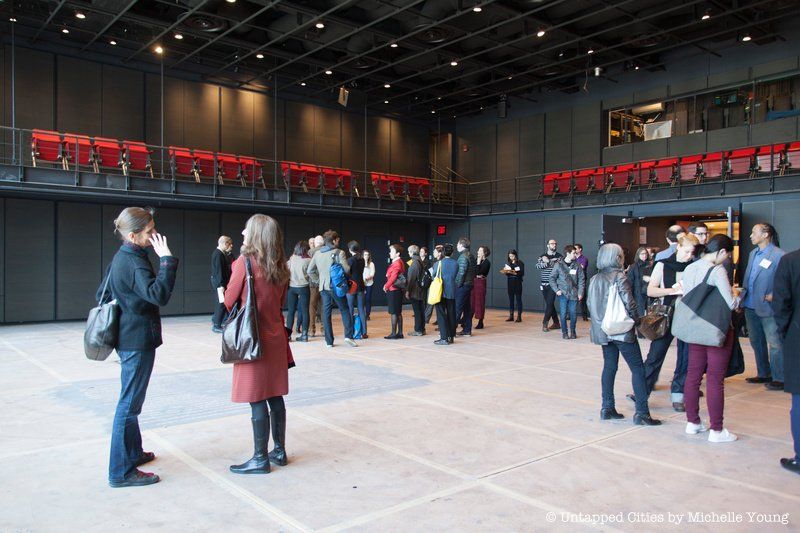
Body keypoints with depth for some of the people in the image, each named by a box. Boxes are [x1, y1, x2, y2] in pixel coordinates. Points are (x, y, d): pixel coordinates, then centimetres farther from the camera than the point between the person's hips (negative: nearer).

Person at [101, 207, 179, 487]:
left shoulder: (120, 257, 10)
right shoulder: (134, 262, -20)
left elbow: (102, 294, 18)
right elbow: (159, 295, -34)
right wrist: (166, 260, -31)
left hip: (126, 337, 10)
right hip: (138, 341, -10)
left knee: (130, 401, 21)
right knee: (130, 403, -3)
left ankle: (133, 453, 36)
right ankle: (121, 472, 7)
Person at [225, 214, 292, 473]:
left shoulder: (245, 261, -12)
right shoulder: (279, 267, 6)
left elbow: (229, 302, -3)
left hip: (252, 339, -7)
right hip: (275, 337, 7)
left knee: (257, 400, 0)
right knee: (275, 396, 14)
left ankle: (260, 459, 9)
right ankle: (279, 451, 23)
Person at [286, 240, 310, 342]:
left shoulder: (291, 259, 1)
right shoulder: (308, 260, -7)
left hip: (292, 287, 2)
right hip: (304, 287, -2)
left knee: (291, 311, 8)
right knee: (305, 311, 4)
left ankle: (288, 333, 6)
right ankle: (304, 334, 3)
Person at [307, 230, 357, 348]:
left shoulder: (317, 254, 6)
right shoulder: (339, 253, -9)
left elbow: (310, 271, 8)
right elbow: (346, 269, -14)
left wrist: (318, 281, 14)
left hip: (324, 288, 4)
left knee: (326, 313, 8)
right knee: (344, 310, 10)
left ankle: (329, 341, 9)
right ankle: (348, 335, 0)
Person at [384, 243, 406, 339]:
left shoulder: (397, 264, -16)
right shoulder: (399, 262, 14)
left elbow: (393, 277, -21)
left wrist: (386, 286, -11)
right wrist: (387, 285, 9)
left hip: (394, 291, -10)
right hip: (397, 290, 10)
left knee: (394, 313, -4)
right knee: (398, 312, 13)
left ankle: (394, 333, 0)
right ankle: (400, 332, 18)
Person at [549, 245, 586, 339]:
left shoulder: (577, 265, 2)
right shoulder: (558, 265, -2)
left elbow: (581, 279, 4)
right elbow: (552, 278, 2)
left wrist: (580, 292, -3)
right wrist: (556, 290, -6)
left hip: (574, 294, 1)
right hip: (563, 293, -1)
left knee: (573, 314, 4)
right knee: (563, 314, 0)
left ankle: (573, 332, 20)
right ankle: (564, 332, 12)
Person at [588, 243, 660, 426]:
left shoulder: (594, 279, 7)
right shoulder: (619, 277, -12)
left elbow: (590, 304, 10)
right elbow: (629, 304, -17)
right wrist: (638, 319, -3)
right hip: (622, 330, -7)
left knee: (609, 367, 13)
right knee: (638, 368, 0)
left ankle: (607, 408, 14)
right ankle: (642, 412, -1)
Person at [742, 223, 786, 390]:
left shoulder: (779, 255, -11)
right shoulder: (753, 254, 13)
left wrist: (775, 295, -21)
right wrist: (742, 295, 11)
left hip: (768, 307, -8)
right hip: (750, 306, 8)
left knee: (774, 344, -1)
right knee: (756, 342, 16)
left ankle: (779, 379, 7)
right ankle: (764, 374, 28)